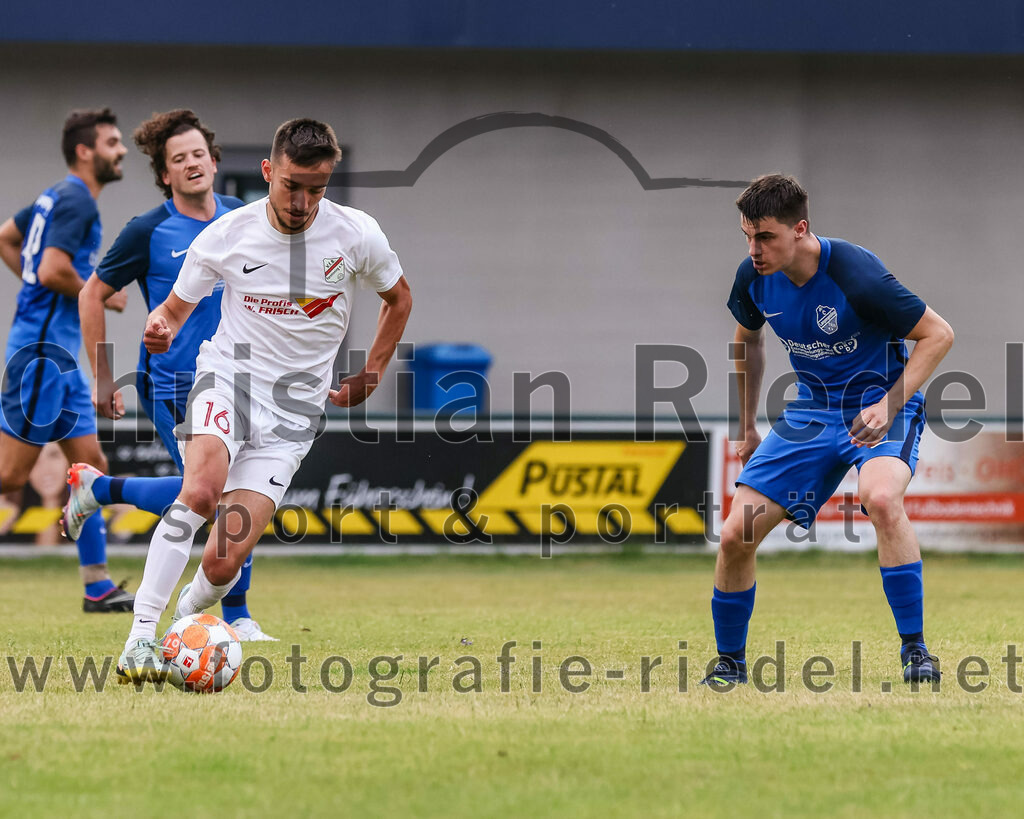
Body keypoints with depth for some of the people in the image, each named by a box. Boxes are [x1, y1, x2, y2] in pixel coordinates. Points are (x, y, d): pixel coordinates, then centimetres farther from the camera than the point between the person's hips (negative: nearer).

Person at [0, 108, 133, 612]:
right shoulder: (75, 200, -13)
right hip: (43, 350, -10)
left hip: (59, 353, 10)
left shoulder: (57, 197, 16)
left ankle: (98, 587, 8)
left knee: (91, 466, 8)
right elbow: (53, 270, -23)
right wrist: (103, 298, -9)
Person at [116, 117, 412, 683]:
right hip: (229, 377, -1)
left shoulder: (357, 235, -5)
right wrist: (159, 329, -15)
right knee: (202, 490, -35)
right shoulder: (227, 236, -6)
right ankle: (141, 636, -31)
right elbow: (176, 307, 8)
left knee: (223, 563, -11)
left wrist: (370, 377, 12)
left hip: (295, 408, 1)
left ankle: (184, 621, 24)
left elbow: (398, 297, 16)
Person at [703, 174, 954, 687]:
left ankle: (915, 650, -27)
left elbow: (938, 334, -17)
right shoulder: (754, 277, -8)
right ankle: (729, 663, 18)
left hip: (879, 403, -5)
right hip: (812, 410, 5)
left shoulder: (854, 275, -27)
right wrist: (747, 427, 19)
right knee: (736, 534, -6)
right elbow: (748, 341, 15)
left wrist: (888, 405, -27)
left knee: (879, 497, -38)